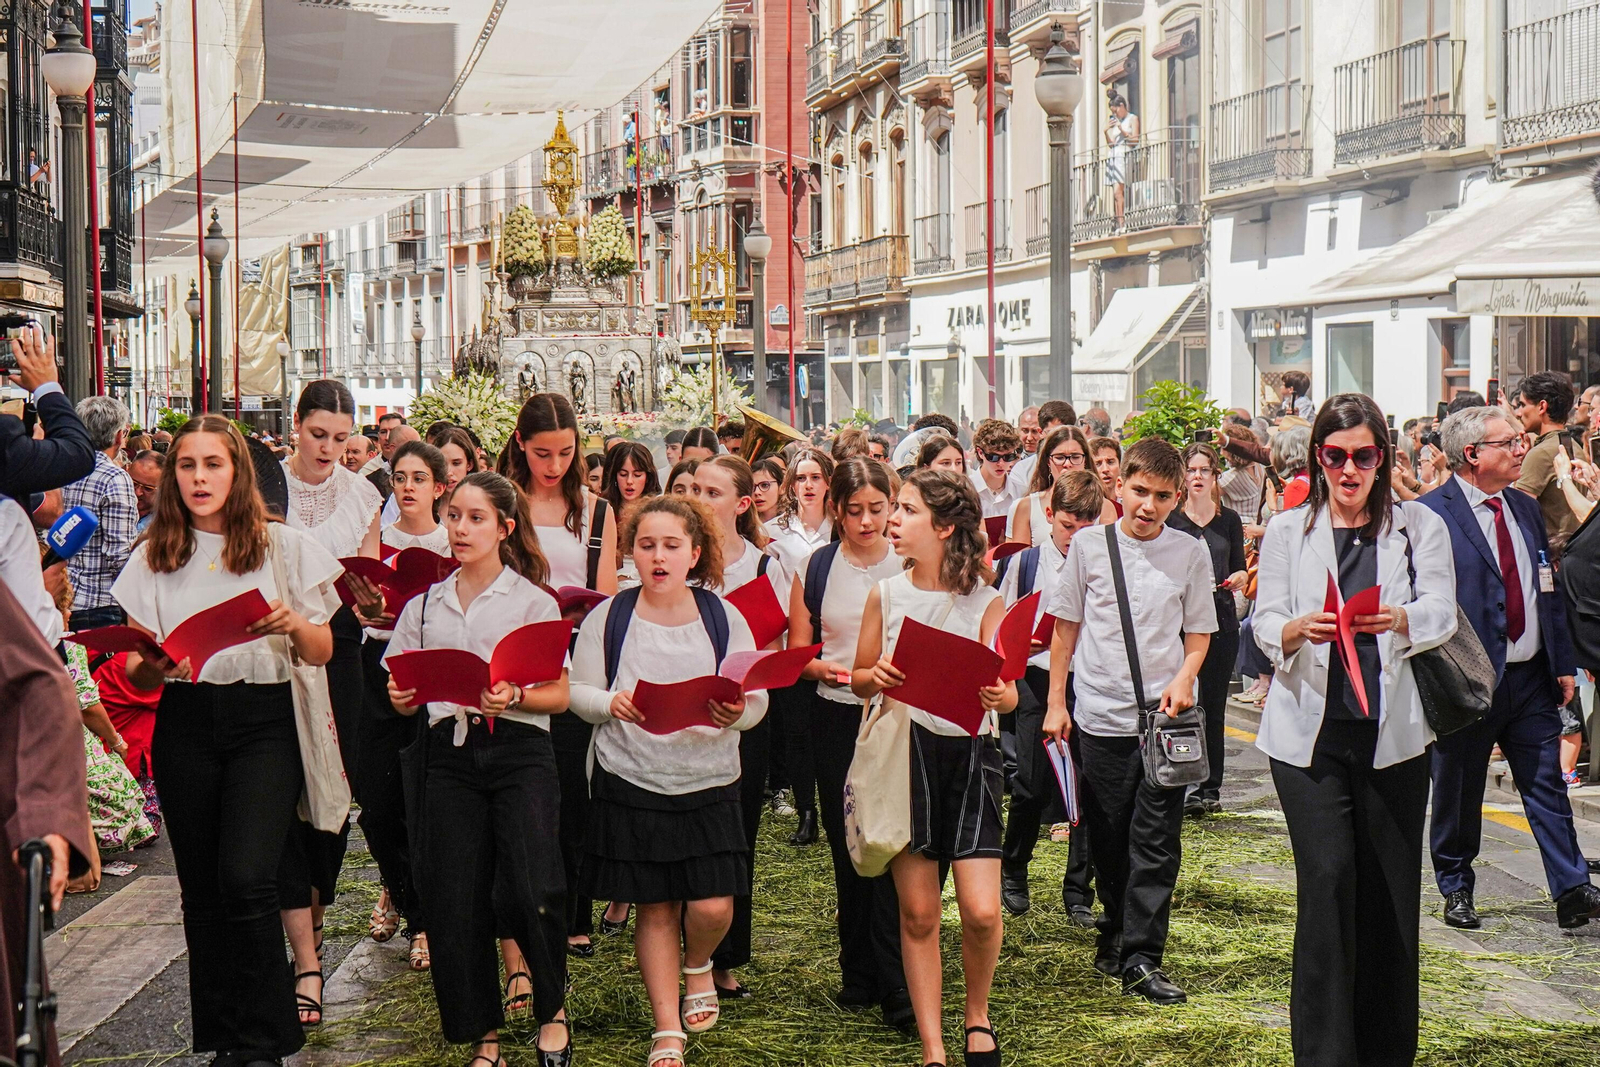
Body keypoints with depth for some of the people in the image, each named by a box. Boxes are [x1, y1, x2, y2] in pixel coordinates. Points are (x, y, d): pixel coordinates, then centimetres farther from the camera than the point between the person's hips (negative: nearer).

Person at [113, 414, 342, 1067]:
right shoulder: (155, 557, 10)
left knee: (246, 878, -17)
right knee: (201, 888, 6)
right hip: (185, 725, 3)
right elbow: (139, 675, 11)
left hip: (264, 723, -3)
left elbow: (322, 653, 6)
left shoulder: (284, 546, 4)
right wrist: (151, 664, -12)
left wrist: (294, 623, -15)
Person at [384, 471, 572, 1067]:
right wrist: (403, 698, -6)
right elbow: (405, 698, 17)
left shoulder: (534, 601, 4)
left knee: (530, 891, -17)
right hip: (450, 754, 3)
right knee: (455, 904, -1)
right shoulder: (425, 605, 14)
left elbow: (561, 695, 1)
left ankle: (552, 1007, 9)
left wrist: (513, 698, -17)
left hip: (519, 753, -3)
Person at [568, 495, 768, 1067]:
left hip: (709, 783, 0)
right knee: (655, 908, 6)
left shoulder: (724, 617, 0)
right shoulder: (608, 618, 0)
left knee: (712, 906, -6)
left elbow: (757, 701, 0)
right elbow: (577, 691, 2)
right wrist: (611, 703, -19)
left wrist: (735, 712, -22)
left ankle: (698, 966, 30)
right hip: (632, 783, 0)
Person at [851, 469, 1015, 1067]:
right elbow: (859, 680, 12)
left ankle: (978, 1013, 19)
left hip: (970, 749, -1)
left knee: (981, 911, -10)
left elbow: (1009, 694, -5)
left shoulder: (985, 599, -2)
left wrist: (999, 696, -27)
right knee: (917, 912, 3)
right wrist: (874, 677, -11)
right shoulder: (886, 594, 3)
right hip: (904, 748, 2)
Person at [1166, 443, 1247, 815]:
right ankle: (1189, 788, -3)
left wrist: (1239, 578, -9)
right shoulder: (1170, 520, 3)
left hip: (1222, 620, 2)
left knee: (1215, 707, 6)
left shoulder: (1230, 520, 10)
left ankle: (1211, 788, 12)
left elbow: (1239, 569, 13)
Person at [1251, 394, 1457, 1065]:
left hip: (1393, 732, 1)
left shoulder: (1419, 526, 8)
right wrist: (1300, 629, -22)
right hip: (1309, 732, -1)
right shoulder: (1288, 531, 9)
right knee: (1327, 876, -13)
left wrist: (1398, 620, -27)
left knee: (1392, 893, 2)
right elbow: (1265, 624, 1)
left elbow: (1441, 612, -4)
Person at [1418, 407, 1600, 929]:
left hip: (1531, 679, 5)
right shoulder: (1430, 514, -11)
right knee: (1458, 793, 8)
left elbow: (1549, 589, 17)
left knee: (1547, 786, 6)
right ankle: (1456, 890, 23)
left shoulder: (1526, 509, 12)